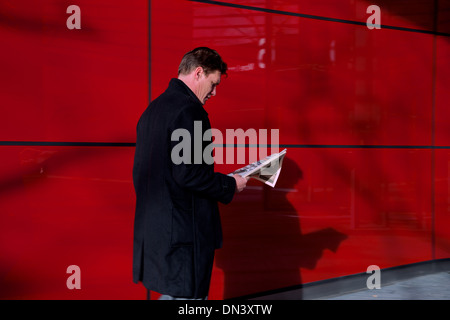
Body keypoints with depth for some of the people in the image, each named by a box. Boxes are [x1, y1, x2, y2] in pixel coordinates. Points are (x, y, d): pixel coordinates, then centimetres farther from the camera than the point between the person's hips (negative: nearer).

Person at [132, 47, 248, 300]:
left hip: (153, 228, 10)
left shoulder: (153, 109, 16)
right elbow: (188, 172, -22)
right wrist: (230, 185, -8)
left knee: (171, 292, 17)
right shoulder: (189, 110, -15)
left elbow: (140, 171, 19)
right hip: (185, 231, -10)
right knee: (187, 294, -2)